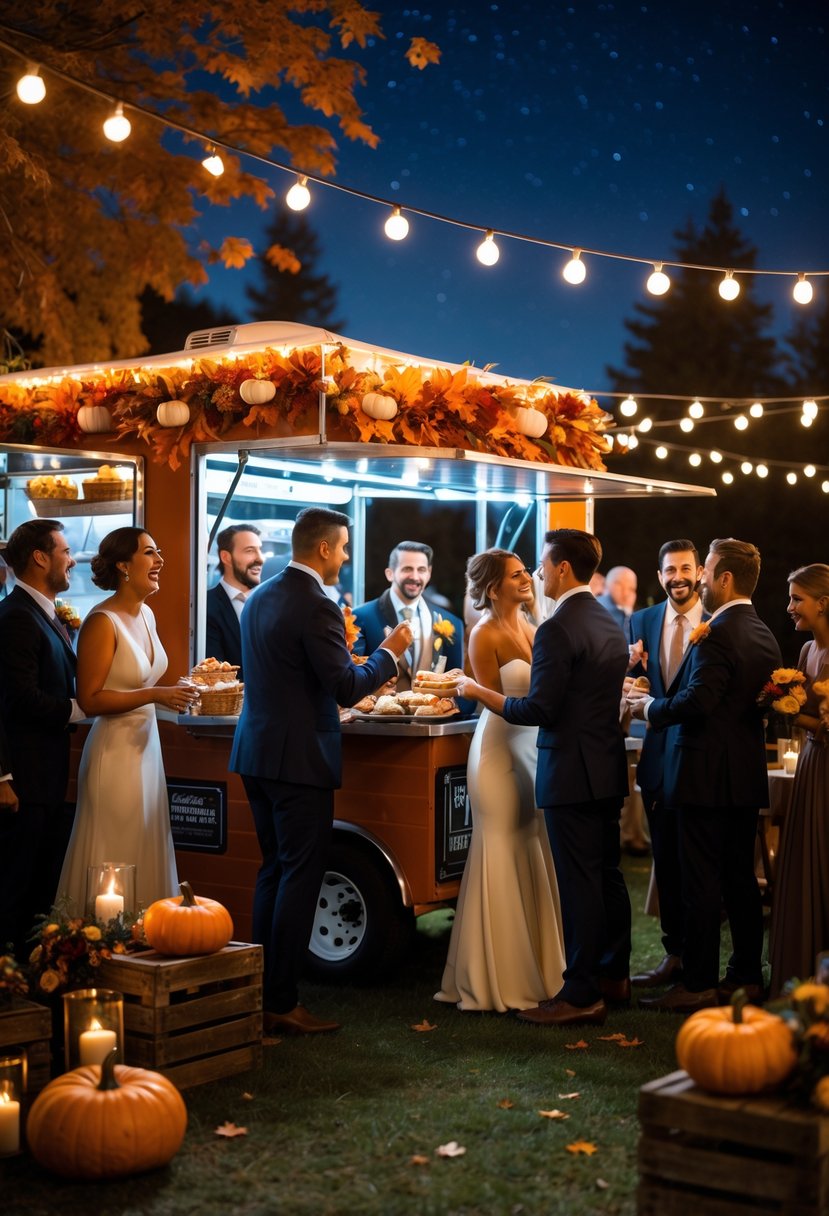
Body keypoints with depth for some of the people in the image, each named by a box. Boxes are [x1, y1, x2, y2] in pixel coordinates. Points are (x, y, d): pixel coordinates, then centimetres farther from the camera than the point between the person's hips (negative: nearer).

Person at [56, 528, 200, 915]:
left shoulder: (146, 614, 9)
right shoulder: (102, 622, -15)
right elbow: (89, 699, -19)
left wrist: (177, 690, 6)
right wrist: (155, 695, -23)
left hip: (146, 742, 8)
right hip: (115, 749, -8)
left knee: (146, 852, 13)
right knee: (116, 859, 0)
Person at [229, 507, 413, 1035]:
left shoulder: (260, 598, 11)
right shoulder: (317, 607, -18)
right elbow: (347, 688, -19)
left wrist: (346, 661, 26)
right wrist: (389, 652, -4)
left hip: (257, 754, 9)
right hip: (299, 759, -9)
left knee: (274, 871, 17)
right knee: (300, 878, -1)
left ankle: (260, 990, 23)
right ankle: (281, 1004, 4)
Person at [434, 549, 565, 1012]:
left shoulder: (529, 626, 10)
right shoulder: (485, 635, -10)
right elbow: (494, 704, -10)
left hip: (533, 751, 7)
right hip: (499, 752, -7)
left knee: (535, 859, 11)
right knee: (501, 862, 0)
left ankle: (533, 966, 22)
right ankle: (495, 980, 11)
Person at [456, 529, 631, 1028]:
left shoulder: (557, 629, -17)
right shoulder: (611, 624, 11)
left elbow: (539, 709, -20)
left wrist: (478, 691, -9)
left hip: (573, 771, -9)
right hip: (609, 767, 9)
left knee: (579, 882, -4)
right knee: (607, 874, 16)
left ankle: (581, 995, 2)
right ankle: (613, 975, 27)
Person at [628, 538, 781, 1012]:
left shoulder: (718, 634, -18)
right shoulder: (764, 635, 11)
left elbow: (696, 701, -27)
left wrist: (650, 706, -10)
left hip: (707, 775, -9)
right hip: (747, 774, 9)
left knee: (702, 883, -3)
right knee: (741, 879, 14)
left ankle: (699, 985, 2)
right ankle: (747, 975, 21)